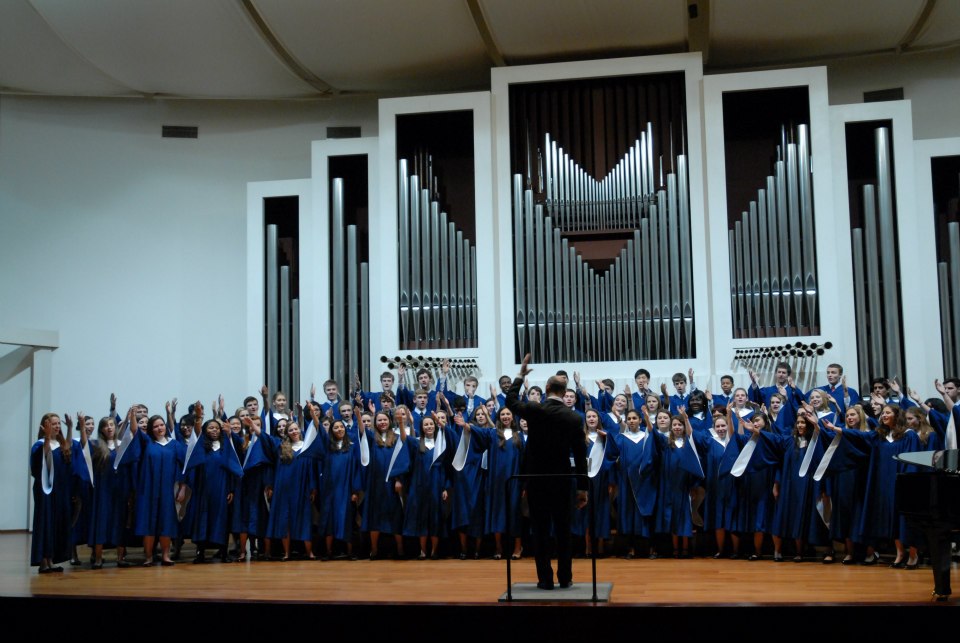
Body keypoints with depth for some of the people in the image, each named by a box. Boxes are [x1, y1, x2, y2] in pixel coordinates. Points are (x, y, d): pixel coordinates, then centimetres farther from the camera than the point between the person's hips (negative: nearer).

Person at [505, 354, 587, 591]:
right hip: (562, 480, 1)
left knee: (540, 531, 4)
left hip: (536, 480, -1)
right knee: (563, 530, 10)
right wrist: (582, 487, 1)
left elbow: (510, 401, 13)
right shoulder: (574, 417, -5)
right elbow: (580, 455, -4)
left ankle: (545, 578, 6)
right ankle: (565, 578, 14)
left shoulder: (533, 410, -8)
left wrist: (520, 375, 22)